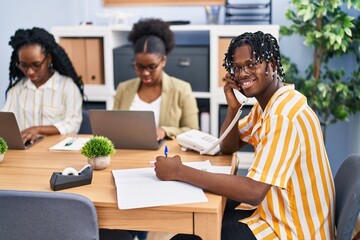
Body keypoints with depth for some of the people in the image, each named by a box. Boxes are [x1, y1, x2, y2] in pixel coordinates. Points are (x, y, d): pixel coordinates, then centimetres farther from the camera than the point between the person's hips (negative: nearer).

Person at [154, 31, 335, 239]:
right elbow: (228, 147, 14)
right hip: (275, 210, 9)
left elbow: (253, 192, -33)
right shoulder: (266, 102, 6)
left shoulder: (284, 115, -26)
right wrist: (233, 108, -6)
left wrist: (179, 171, -29)